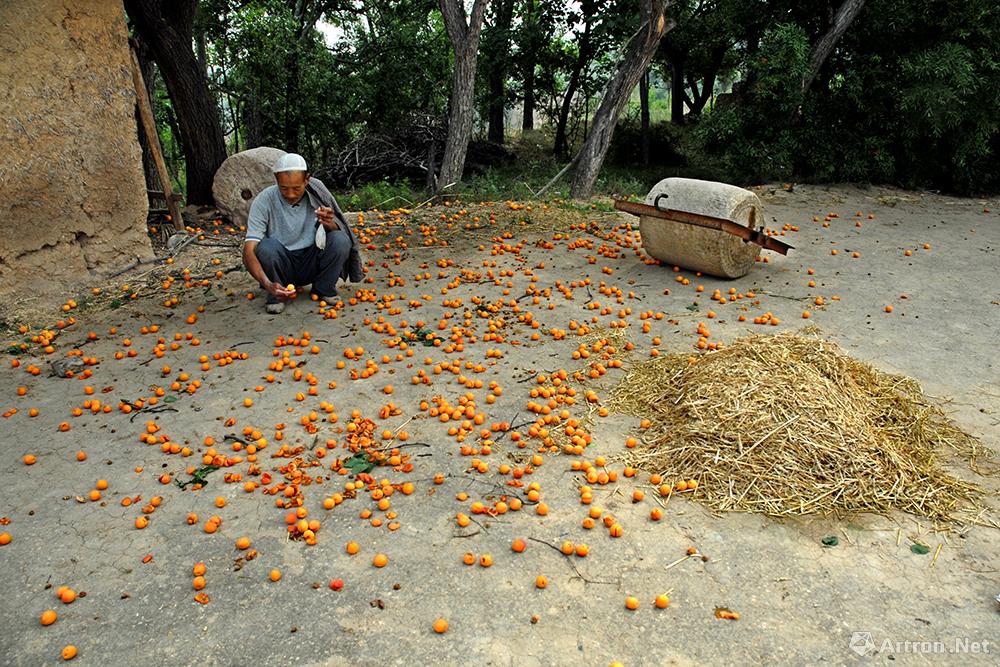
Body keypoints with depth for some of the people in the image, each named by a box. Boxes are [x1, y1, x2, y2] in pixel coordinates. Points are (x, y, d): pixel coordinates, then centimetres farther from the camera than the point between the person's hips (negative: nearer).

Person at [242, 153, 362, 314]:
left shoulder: (316, 191, -12)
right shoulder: (264, 201, -20)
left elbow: (339, 230, -9)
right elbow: (248, 251, -25)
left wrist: (329, 224, -36)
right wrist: (267, 285, -43)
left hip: (312, 264, 2)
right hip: (282, 266, -1)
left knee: (341, 240, -25)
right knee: (266, 247, -33)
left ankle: (324, 289, -1)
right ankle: (275, 295, -6)